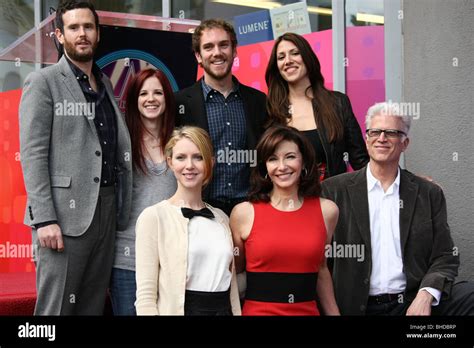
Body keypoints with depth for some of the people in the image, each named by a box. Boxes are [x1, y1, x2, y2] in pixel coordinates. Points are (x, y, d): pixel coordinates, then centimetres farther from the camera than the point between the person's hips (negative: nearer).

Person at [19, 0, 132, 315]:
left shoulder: (105, 85, 18)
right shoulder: (43, 82, -1)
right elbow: (33, 154, -8)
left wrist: (121, 208, 7)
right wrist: (44, 218, -17)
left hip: (106, 212, 6)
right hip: (64, 214, -6)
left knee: (94, 306, 10)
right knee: (57, 308, -3)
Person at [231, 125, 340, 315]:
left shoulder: (326, 210, -1)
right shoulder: (244, 212, -7)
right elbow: (234, 273, 6)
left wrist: (334, 313, 14)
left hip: (308, 310, 2)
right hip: (258, 310, -2)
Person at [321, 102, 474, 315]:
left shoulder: (429, 194, 9)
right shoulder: (335, 190, 4)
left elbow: (445, 257, 7)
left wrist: (425, 295, -11)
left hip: (414, 303, 2)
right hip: (359, 306, -1)